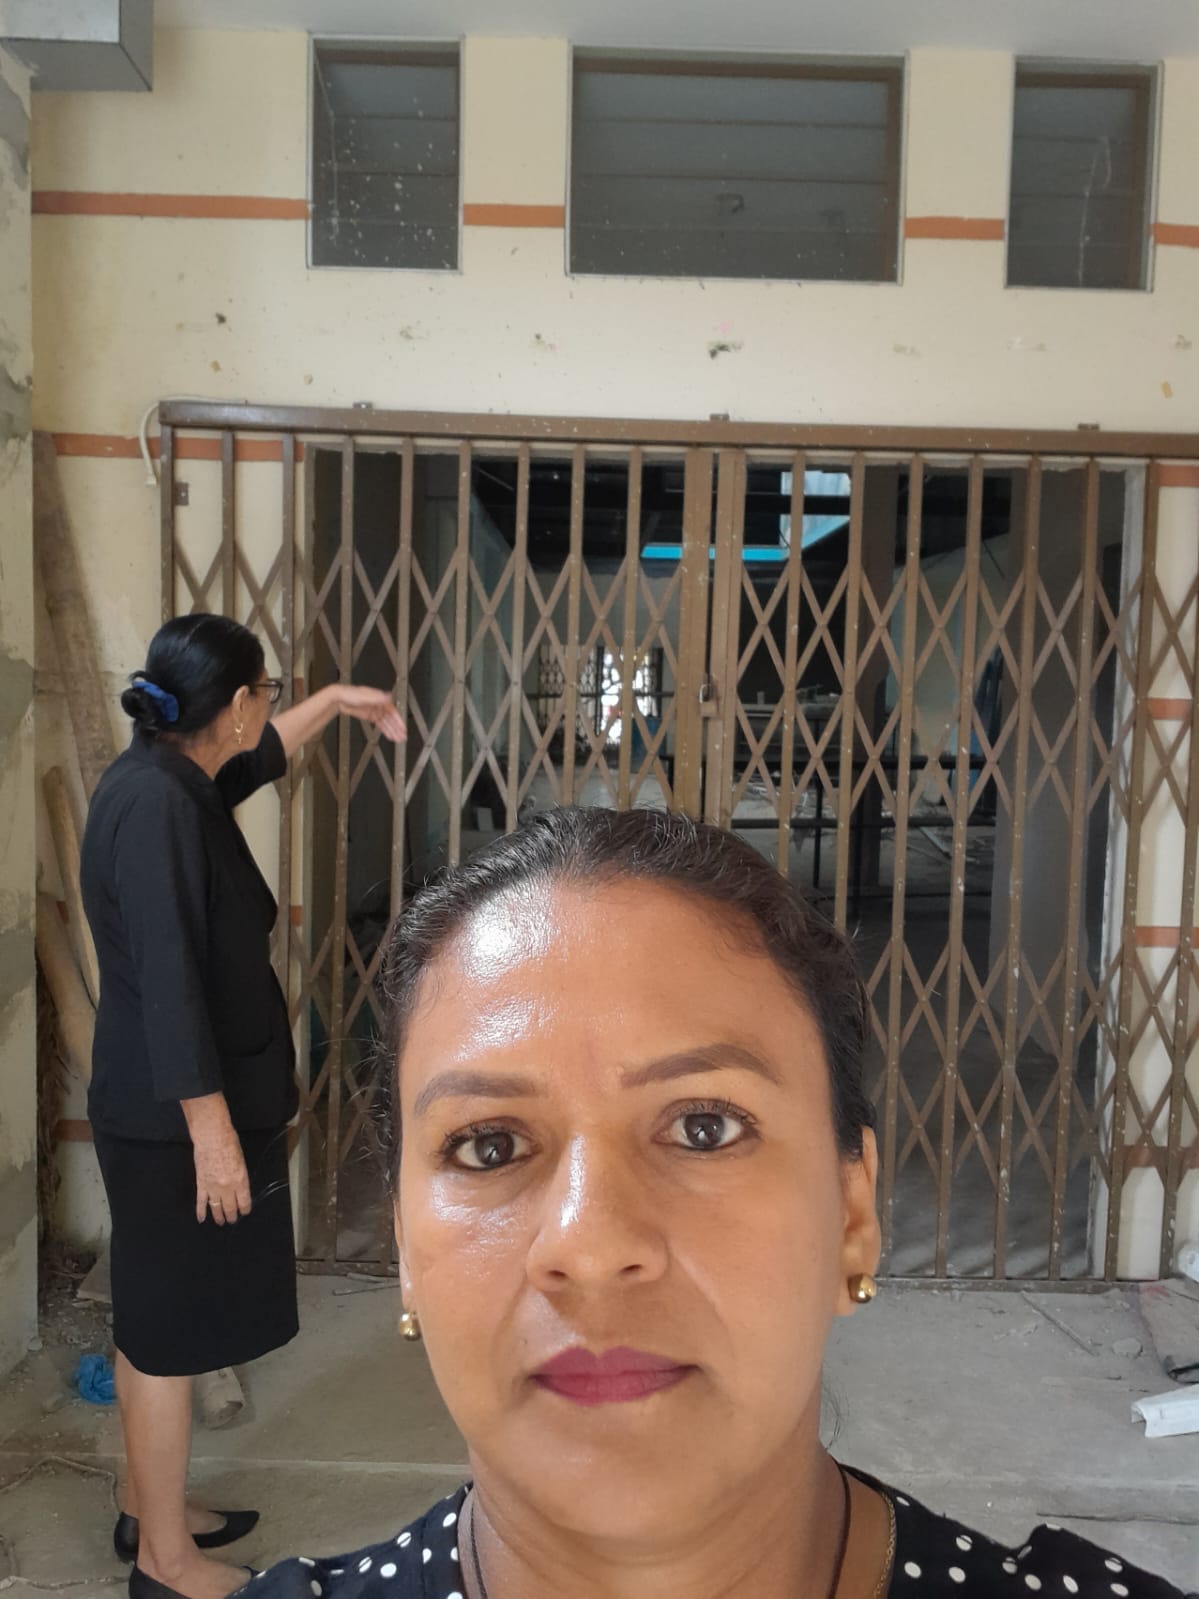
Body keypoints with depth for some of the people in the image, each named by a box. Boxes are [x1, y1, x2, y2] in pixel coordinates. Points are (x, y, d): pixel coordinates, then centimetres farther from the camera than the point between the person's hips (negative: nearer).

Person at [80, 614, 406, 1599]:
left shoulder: (172, 779, 6)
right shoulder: (157, 802, -23)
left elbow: (256, 761, 29)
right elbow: (167, 981, -26)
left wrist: (335, 702, 36)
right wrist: (212, 1130, -23)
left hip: (159, 1110, 10)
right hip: (173, 1118, -10)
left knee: (154, 1322, 21)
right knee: (169, 1330, 6)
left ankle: (151, 1514, 40)